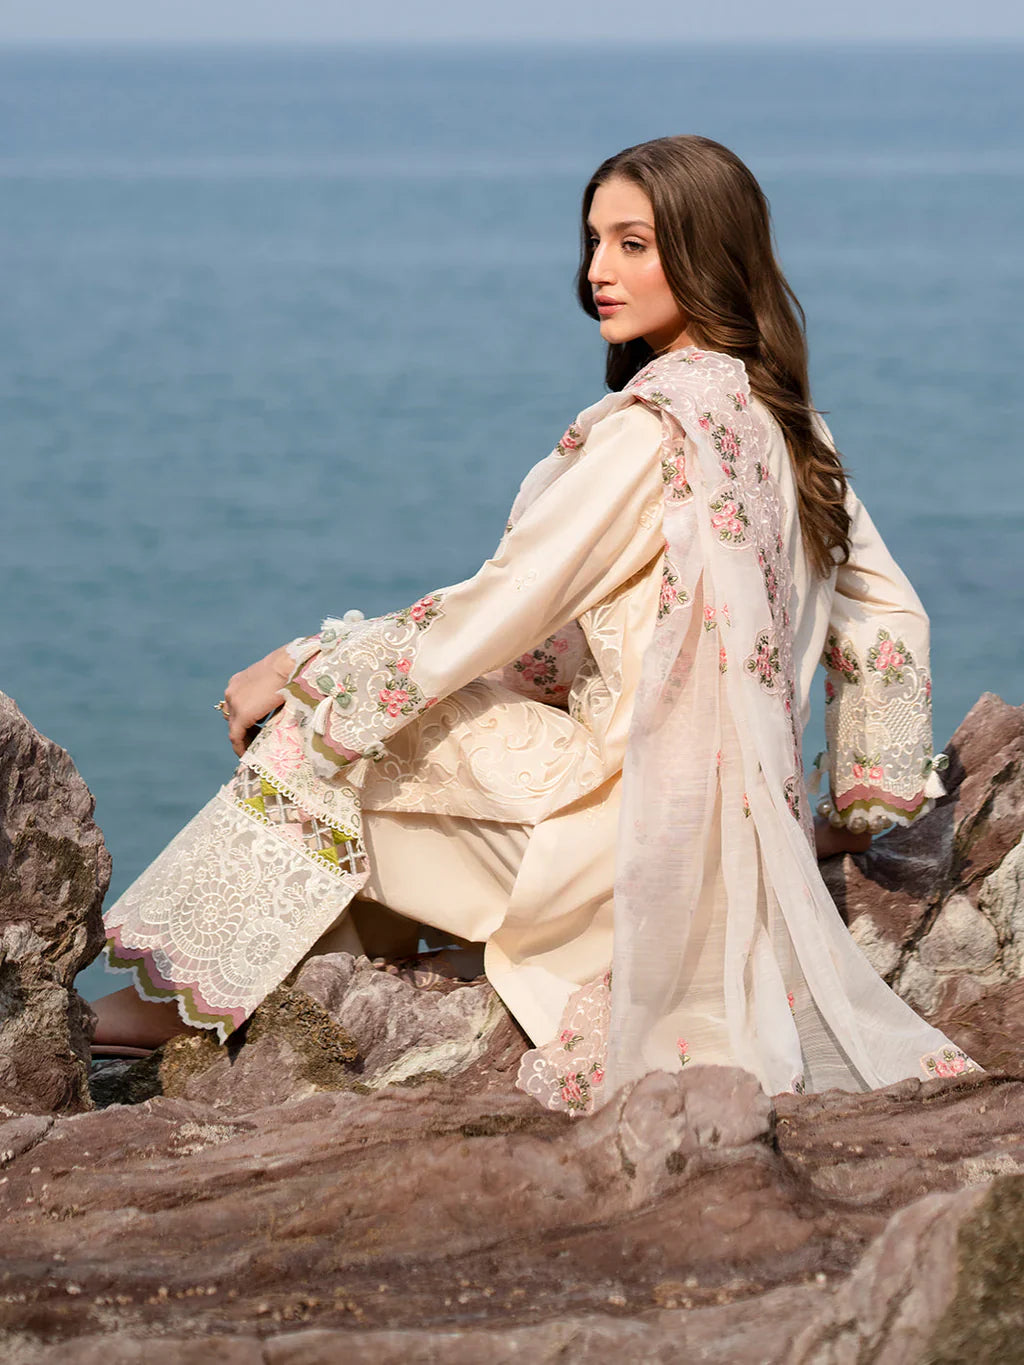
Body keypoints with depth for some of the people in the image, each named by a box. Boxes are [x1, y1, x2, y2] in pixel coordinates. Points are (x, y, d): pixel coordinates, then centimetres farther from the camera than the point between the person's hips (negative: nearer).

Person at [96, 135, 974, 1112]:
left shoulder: (655, 422, -18)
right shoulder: (780, 417, 8)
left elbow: (495, 615, -16)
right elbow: (890, 620, 14)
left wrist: (300, 671, -6)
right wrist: (864, 806, 22)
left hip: (639, 807, -9)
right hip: (726, 826, 9)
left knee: (329, 720, -2)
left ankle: (201, 993, 8)